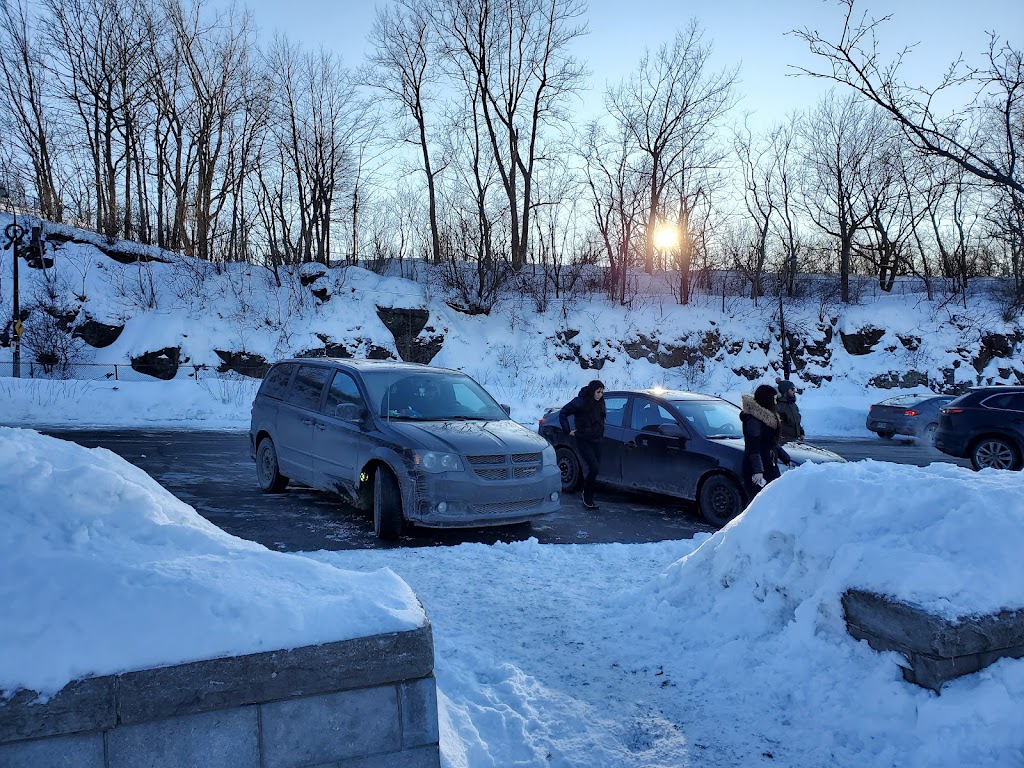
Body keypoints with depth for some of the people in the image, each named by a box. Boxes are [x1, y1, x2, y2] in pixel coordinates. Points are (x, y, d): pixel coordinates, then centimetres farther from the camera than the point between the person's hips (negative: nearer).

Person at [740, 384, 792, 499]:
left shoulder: (768, 417, 14)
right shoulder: (753, 419, -16)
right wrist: (757, 470, -26)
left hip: (769, 467, 10)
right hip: (757, 470, -10)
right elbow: (753, 447, -22)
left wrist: (786, 459, 27)